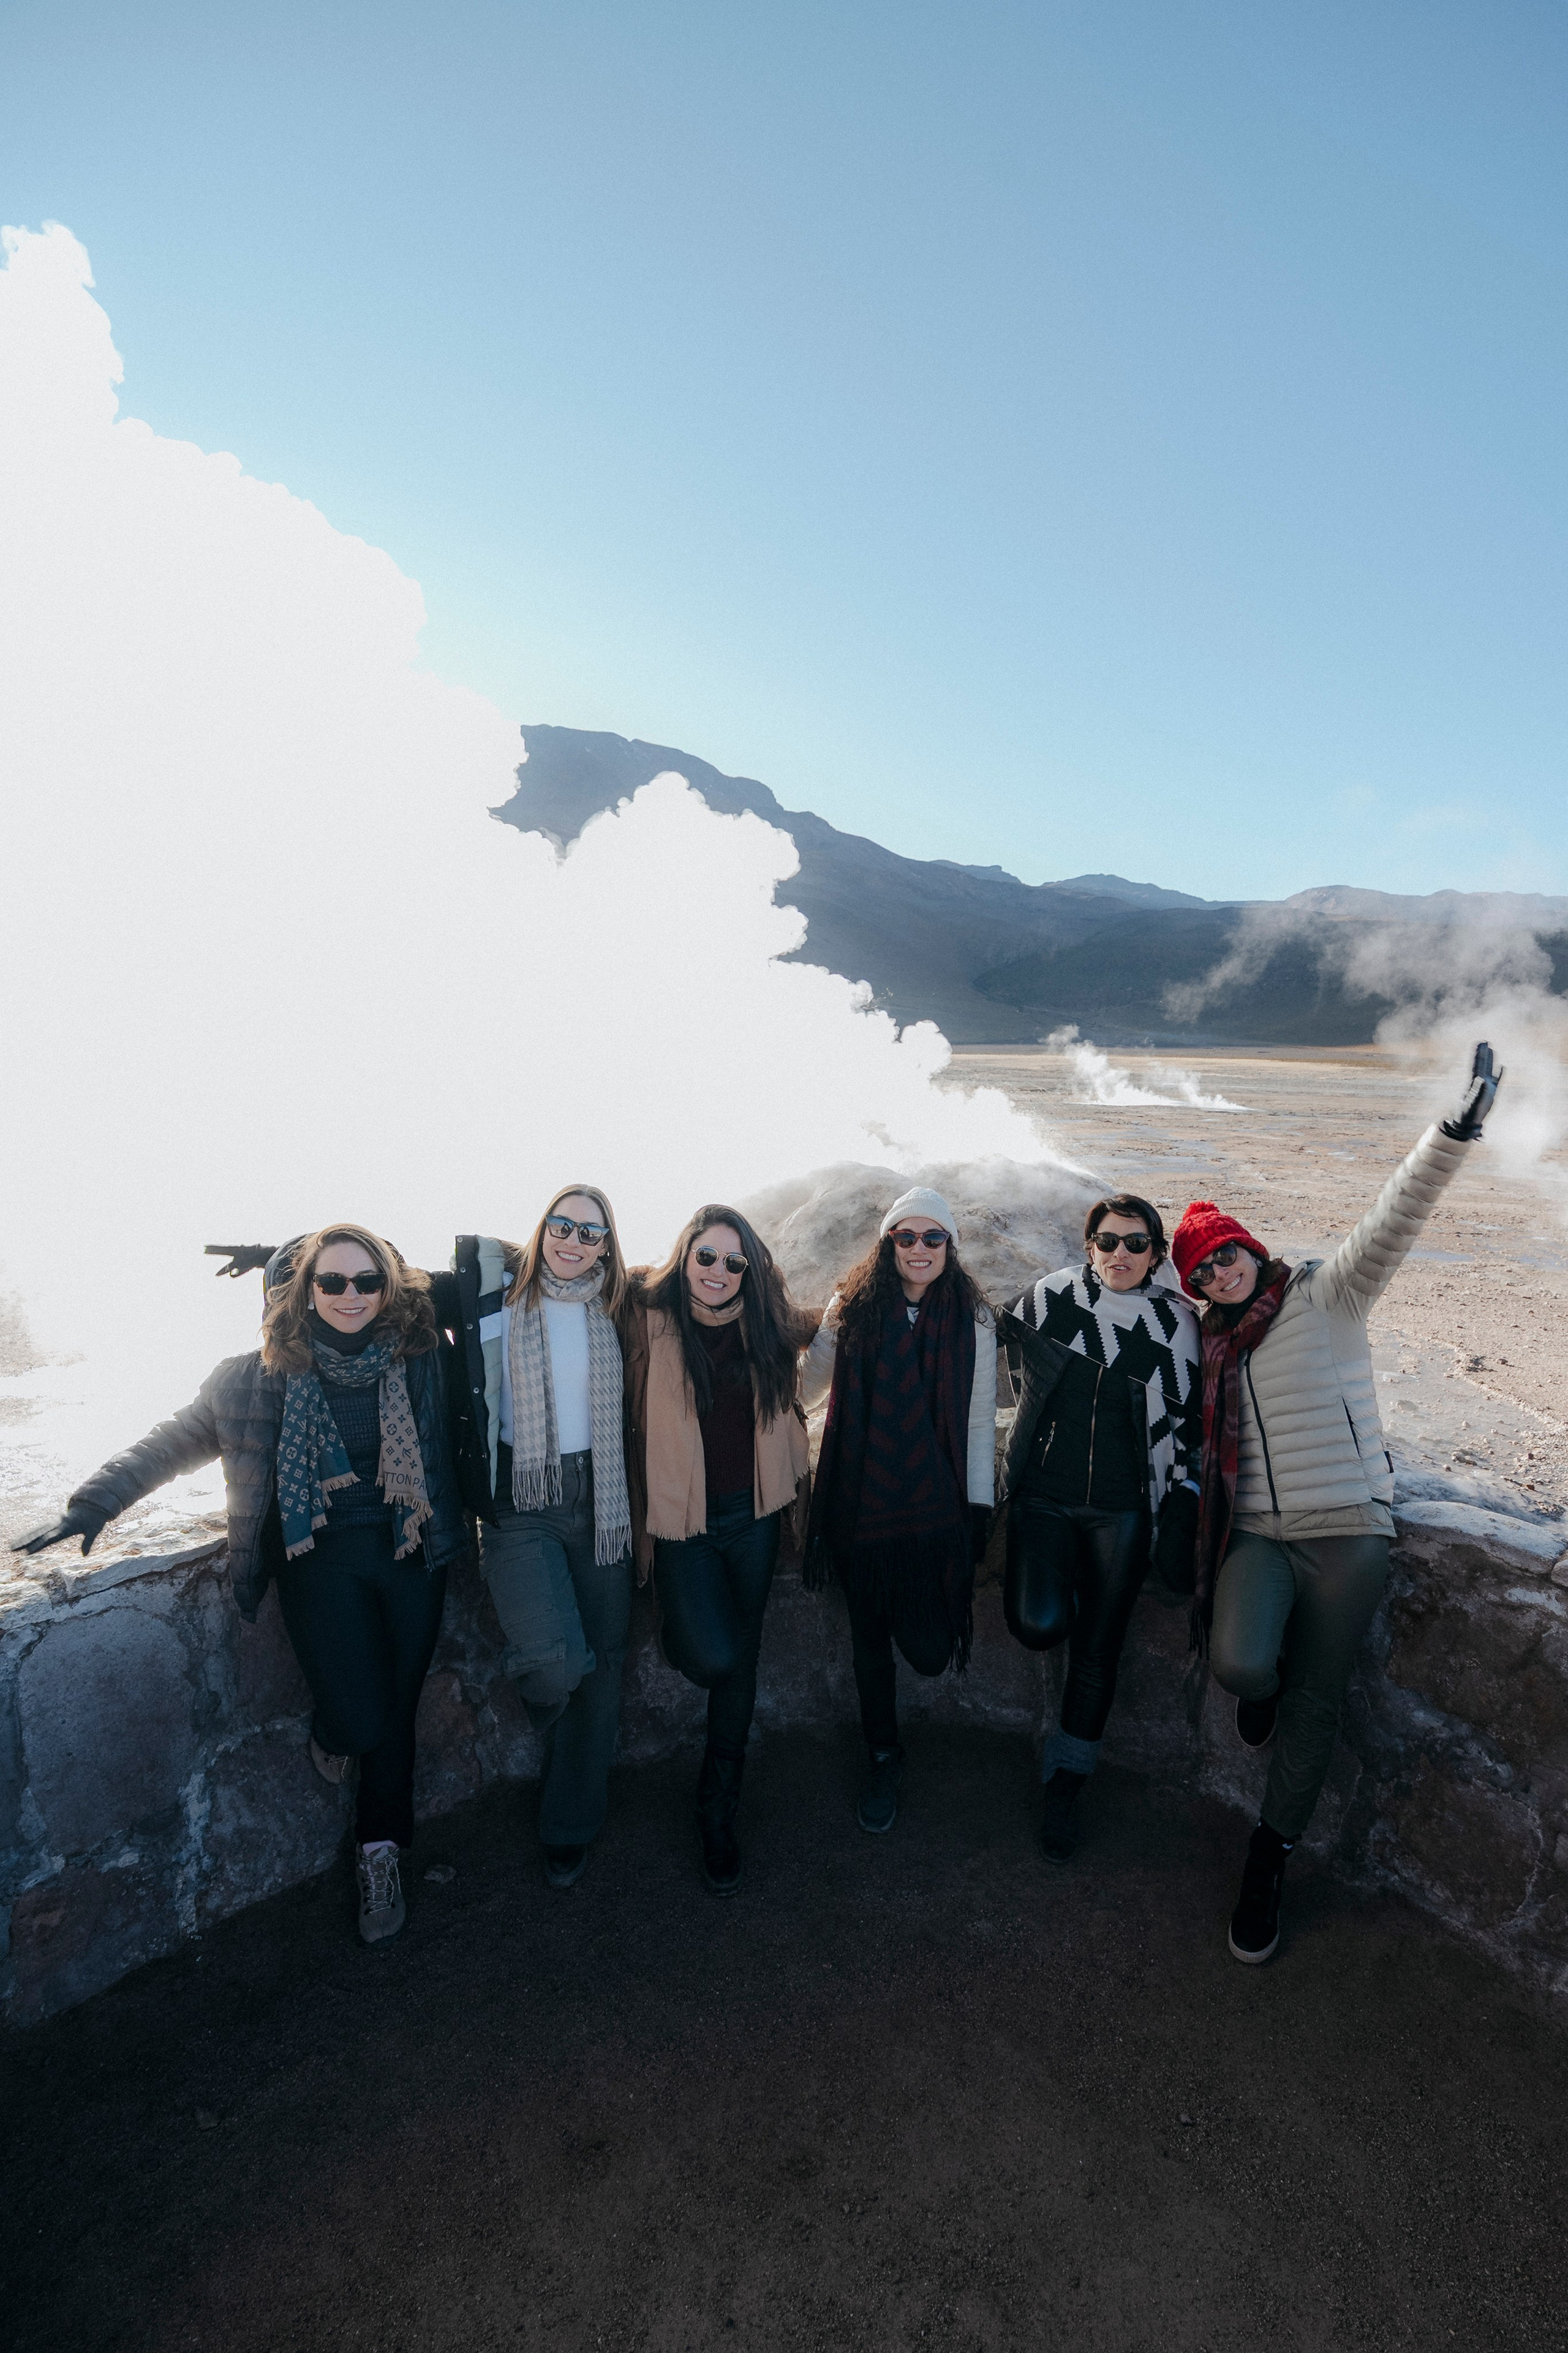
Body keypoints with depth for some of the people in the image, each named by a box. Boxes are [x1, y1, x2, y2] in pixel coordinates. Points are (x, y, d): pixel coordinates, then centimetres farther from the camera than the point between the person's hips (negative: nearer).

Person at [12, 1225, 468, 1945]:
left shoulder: (419, 1359, -5)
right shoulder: (261, 1377, -4)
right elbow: (171, 1442, 7)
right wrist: (93, 1505, 5)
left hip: (410, 1557, 2)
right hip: (320, 1558, -1)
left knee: (396, 1710, 9)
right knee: (357, 1717, -13)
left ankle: (379, 1855, 34)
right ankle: (331, 1731, 26)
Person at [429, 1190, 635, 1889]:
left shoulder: (616, 1307, 3)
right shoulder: (491, 1291, -3)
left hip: (599, 1503, 3)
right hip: (519, 1503, -3)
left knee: (600, 1662, 9)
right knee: (556, 1659, -19)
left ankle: (572, 1824, 31)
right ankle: (544, 1709, 21)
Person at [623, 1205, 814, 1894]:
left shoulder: (764, 1327, 1)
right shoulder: (652, 1322, -9)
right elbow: (637, 1423, -5)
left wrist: (792, 1490, 15)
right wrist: (642, 1518, -4)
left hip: (752, 1516, 3)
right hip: (681, 1519, -3)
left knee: (741, 1663, 11)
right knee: (713, 1657, -16)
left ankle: (718, 1812, 29)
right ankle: (679, 1631, 21)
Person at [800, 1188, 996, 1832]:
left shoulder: (973, 1318, -1)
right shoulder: (851, 1308, -1)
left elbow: (980, 1417, 3)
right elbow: (804, 1387, 8)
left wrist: (979, 1506, 2)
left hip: (938, 1509, -1)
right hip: (860, 1506, 1)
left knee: (931, 1652, -5)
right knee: (869, 1639, 14)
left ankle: (923, 1614, 33)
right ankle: (883, 1759, 39)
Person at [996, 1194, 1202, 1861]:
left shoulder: (1176, 1322, -2)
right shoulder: (1049, 1296, -5)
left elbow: (1189, 1426, 3)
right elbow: (1006, 1346, 13)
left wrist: (1181, 1521, 1)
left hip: (1125, 1508, 0)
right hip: (1043, 1496, 0)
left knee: (1098, 1646, 8)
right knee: (1038, 1624, -18)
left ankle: (1064, 1786, 27)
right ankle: (1061, 1587, 19)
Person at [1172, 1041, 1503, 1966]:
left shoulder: (1326, 1295, -3)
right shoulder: (1213, 1341, 10)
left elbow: (1395, 1222, -19)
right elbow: (1201, 1438, 25)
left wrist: (1455, 1135, -32)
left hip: (1348, 1534, -2)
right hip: (1254, 1535, 3)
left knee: (1313, 1702, 6)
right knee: (1239, 1666, -21)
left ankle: (1272, 1854, 27)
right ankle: (1266, 1686, 17)